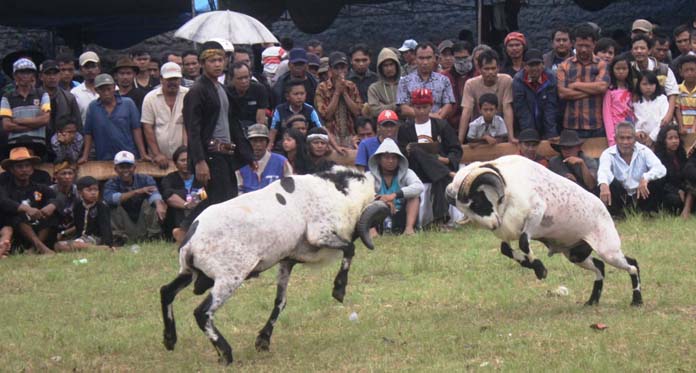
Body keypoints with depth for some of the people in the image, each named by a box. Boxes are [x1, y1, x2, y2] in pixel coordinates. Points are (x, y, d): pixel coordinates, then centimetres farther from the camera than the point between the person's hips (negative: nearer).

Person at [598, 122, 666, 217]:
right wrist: (603, 185, -60)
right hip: (620, 198, -1)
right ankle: (615, 216, -17)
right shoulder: (608, 154, -11)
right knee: (612, 182, -30)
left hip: (641, 195, 1)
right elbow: (603, 170, -35)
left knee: (654, 182, -26)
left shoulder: (643, 151, -7)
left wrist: (646, 178, -45)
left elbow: (661, 169, -22)